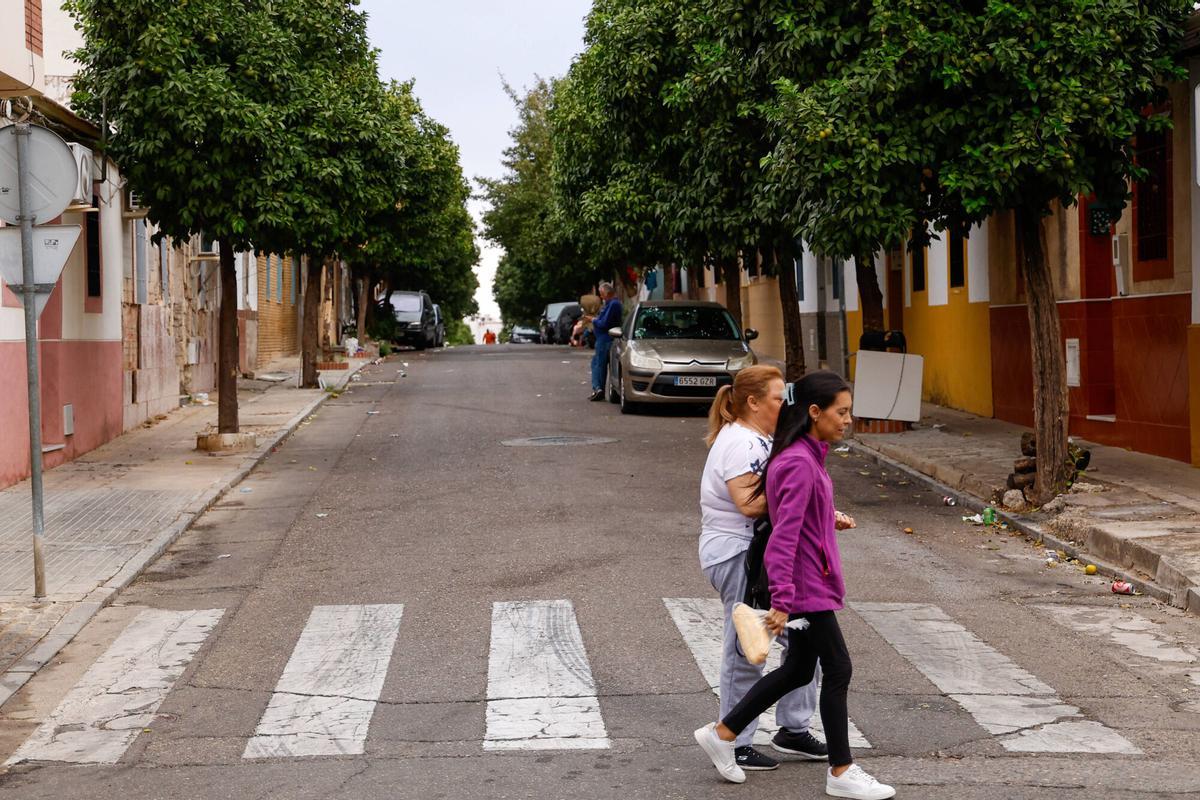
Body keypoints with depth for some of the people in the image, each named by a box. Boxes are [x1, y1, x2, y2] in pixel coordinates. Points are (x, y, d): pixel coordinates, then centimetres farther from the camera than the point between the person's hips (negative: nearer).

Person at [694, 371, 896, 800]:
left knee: (799, 669, 17)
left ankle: (722, 733, 24)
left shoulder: (807, 455, 9)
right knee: (837, 671, 0)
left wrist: (831, 519, 10)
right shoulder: (800, 463, -22)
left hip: (808, 583, 10)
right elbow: (784, 536, -27)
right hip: (806, 585, -10)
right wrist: (781, 600, -29)